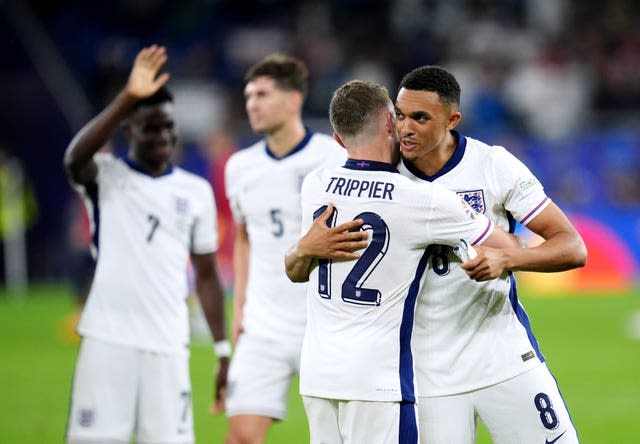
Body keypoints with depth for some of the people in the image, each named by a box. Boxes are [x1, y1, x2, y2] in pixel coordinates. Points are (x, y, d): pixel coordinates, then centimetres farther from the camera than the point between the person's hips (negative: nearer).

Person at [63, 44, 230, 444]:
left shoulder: (197, 191, 12)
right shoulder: (106, 176, 2)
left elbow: (206, 274, 16)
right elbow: (75, 159, -23)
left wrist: (224, 351, 11)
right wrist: (128, 97, -31)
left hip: (168, 345, 3)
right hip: (107, 339, -3)